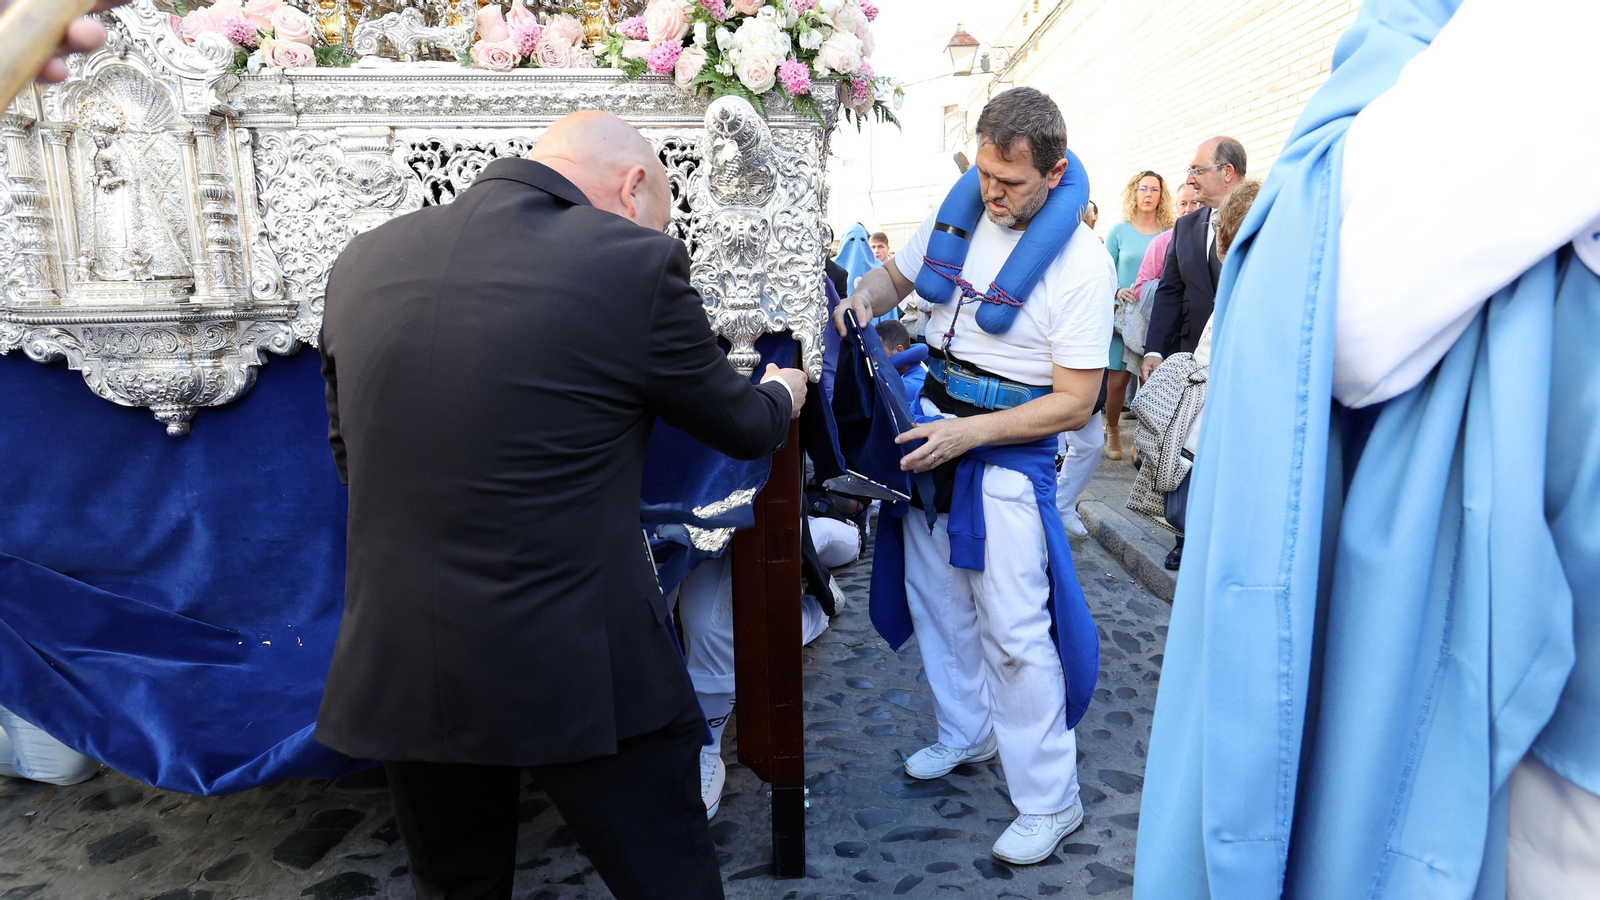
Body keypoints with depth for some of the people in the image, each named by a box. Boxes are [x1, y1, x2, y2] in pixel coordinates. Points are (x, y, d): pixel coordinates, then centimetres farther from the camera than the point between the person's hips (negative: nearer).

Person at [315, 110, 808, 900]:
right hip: (581, 667, -5)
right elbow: (742, 428, 2)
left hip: (397, 668, 5)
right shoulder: (636, 263, -12)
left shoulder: (361, 262, 2)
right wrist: (782, 393, 25)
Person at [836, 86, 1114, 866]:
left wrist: (969, 433, -24)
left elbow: (1075, 403, -17)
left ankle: (1049, 801, 11)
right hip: (931, 424, 7)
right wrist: (863, 299, -6)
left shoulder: (1080, 262, -17)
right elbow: (897, 275, 18)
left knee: (1014, 630, -6)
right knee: (934, 597, 17)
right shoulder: (958, 212, 1)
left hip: (1008, 450, -6)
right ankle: (966, 731, 39)